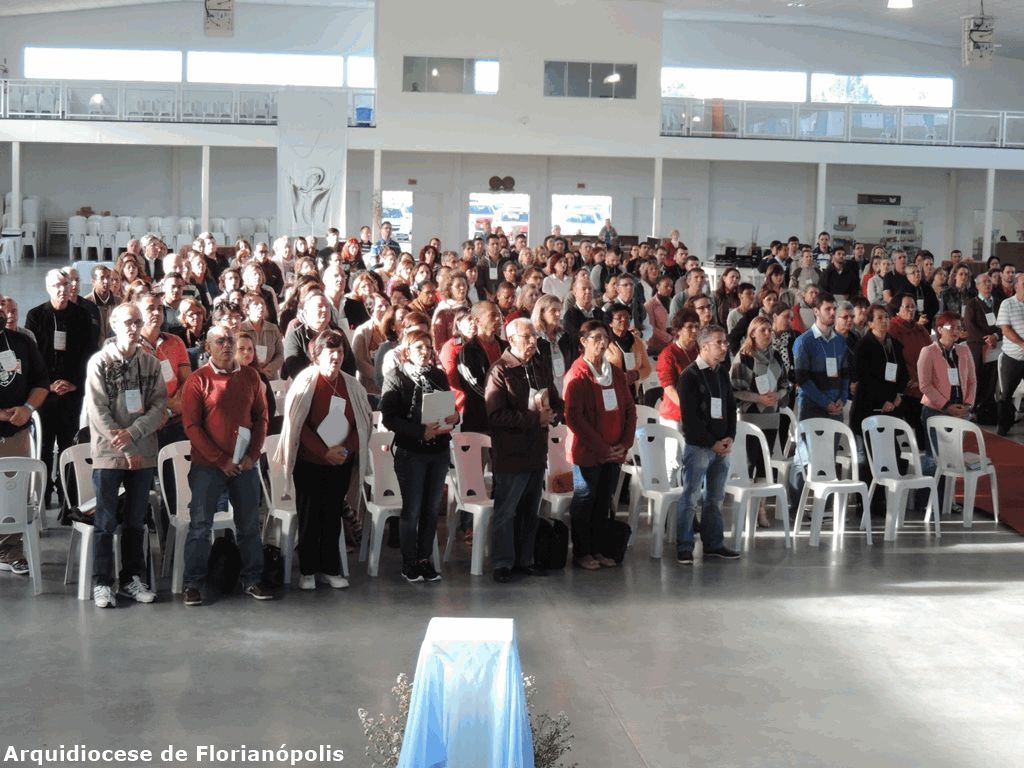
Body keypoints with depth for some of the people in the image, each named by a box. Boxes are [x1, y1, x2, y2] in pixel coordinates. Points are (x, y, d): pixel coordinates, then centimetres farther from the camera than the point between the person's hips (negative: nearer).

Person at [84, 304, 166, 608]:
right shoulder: (99, 362, -5)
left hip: (143, 454, 3)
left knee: (136, 521, 11)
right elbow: (98, 412, -10)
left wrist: (132, 433, -15)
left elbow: (159, 406, 0)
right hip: (109, 454, -3)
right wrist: (125, 450, -13)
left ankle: (132, 578, 20)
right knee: (106, 522, 1)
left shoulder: (151, 363, 5)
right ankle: (102, 582, 9)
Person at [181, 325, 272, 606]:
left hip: (246, 464, 3)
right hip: (208, 465, -3)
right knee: (200, 524, -1)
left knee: (249, 524, 8)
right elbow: (191, 426, -8)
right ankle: (193, 584, 7)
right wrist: (221, 460, -12)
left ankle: (252, 580, 18)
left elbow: (261, 418, 8)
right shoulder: (198, 381, -5)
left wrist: (253, 455, -3)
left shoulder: (251, 377, 5)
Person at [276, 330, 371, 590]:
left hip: (341, 463, 3)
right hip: (309, 462, -3)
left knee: (333, 517, 8)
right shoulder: (306, 381, -7)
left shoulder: (352, 385, 4)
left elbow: (364, 422, 6)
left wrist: (346, 447, -10)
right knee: (309, 517, 4)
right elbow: (296, 422, -9)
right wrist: (324, 451, -14)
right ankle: (307, 571, 13)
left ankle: (330, 569, 16)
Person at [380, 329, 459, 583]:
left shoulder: (439, 376, 9)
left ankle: (425, 559, 20)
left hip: (439, 450, 4)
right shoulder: (395, 377, -5)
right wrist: (421, 431, -22)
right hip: (410, 452, -4)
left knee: (432, 508, 8)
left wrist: (453, 417, -8)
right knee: (412, 509, 1)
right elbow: (389, 417, -13)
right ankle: (409, 562, 14)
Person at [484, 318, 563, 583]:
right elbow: (496, 414, -19)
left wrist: (550, 413, -6)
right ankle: (503, 563, 10)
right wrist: (535, 418, -18)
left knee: (530, 511, 14)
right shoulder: (500, 371, -10)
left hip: (537, 451, 7)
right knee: (505, 511, 1)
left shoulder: (541, 368, 12)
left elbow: (557, 403, 19)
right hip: (510, 453, -7)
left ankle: (524, 559, 25)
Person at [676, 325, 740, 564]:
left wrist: (730, 437, 2)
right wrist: (712, 443, -12)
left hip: (722, 445, 7)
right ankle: (684, 548, 2)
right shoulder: (690, 376, -8)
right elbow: (690, 417, -13)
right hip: (698, 446, -7)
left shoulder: (722, 373, 13)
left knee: (715, 497, 12)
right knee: (691, 498, -4)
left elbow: (731, 407, 17)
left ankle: (714, 544, 20)